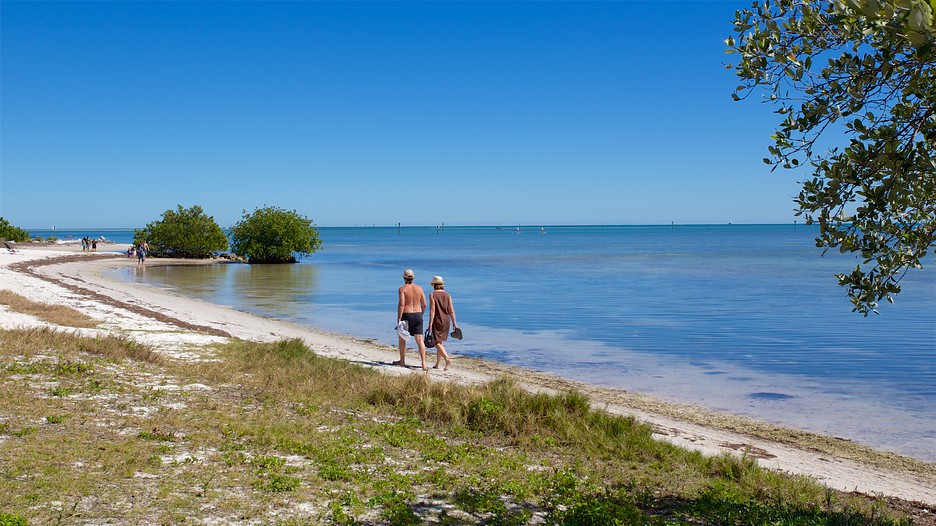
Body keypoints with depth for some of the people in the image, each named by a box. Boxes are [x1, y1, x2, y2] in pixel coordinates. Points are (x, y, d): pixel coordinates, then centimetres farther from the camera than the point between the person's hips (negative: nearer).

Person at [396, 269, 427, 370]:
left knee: (402, 338, 18)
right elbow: (424, 305, 7)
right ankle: (424, 364, -13)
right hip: (417, 316, 3)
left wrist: (399, 319, -15)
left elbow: (401, 304, -17)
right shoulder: (419, 288, 6)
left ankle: (402, 361, 28)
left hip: (406, 316, -3)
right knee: (420, 341, -3)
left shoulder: (402, 289, -8)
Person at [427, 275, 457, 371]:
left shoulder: (432, 295, -8)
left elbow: (432, 310, -14)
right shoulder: (447, 295, 5)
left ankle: (447, 359, -26)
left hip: (437, 320, -6)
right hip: (446, 320, 6)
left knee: (437, 342, -5)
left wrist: (430, 324, -14)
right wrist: (454, 323, 7)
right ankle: (437, 364, 19)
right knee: (440, 342, 15)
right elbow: (451, 310, 3)